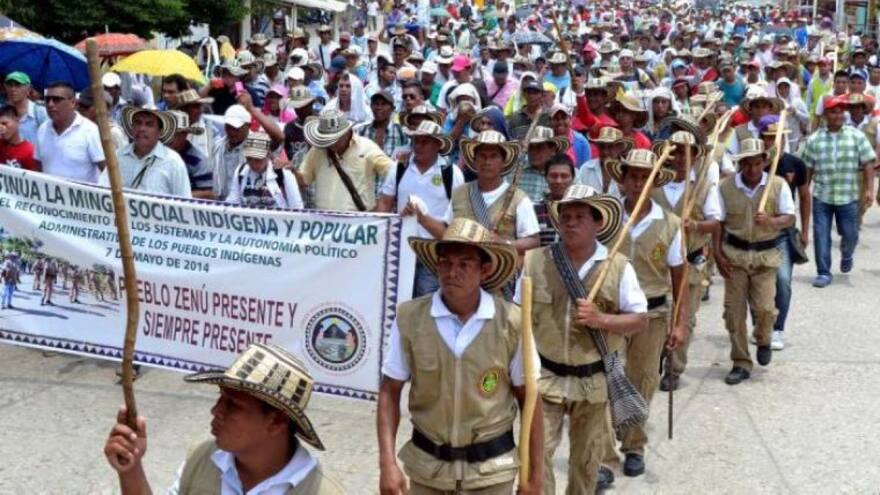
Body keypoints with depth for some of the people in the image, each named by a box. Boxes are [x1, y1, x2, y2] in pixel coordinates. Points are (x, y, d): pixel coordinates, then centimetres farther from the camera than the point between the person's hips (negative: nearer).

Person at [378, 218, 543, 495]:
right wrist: (387, 463, -10)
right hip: (426, 466, 1)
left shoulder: (512, 323, -12)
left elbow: (529, 400, -3)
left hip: (490, 470, -1)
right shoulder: (409, 317, -10)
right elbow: (389, 392, -2)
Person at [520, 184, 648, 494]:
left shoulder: (618, 266, -7)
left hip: (594, 380, 0)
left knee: (586, 459, 16)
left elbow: (640, 320, -4)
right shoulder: (534, 261, -4)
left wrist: (600, 319, -21)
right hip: (543, 376, 0)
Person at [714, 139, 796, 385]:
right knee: (734, 311, 2)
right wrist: (718, 254, -5)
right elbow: (718, 223, 2)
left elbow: (789, 217, -2)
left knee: (764, 307, -10)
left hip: (765, 255, -1)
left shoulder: (778, 185, -3)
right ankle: (741, 364, 15)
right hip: (734, 254, 1)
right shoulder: (726, 187, -2)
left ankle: (763, 340, 26)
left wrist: (771, 221, -23)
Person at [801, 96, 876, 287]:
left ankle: (846, 256, 41)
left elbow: (868, 164, -2)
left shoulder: (857, 136, -3)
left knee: (850, 235, 7)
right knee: (821, 236, -1)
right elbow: (807, 169, 6)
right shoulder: (814, 139, -1)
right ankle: (823, 273, 10)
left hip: (848, 197, 0)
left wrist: (869, 189, -11)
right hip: (821, 197, 0)